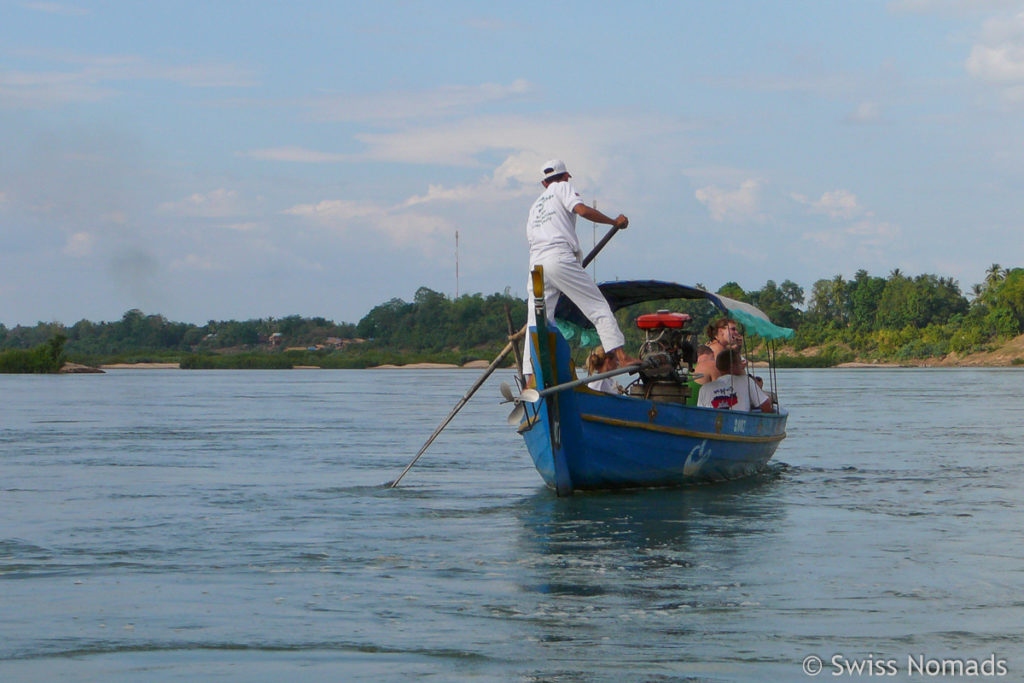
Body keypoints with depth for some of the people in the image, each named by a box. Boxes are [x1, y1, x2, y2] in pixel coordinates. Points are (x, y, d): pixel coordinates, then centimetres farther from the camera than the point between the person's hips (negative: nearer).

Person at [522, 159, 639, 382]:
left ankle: (531, 377, -5)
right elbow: (582, 210, -5)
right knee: (598, 305, -3)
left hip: (536, 263, 6)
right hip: (560, 258, -6)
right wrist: (615, 222, 4)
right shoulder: (563, 188, 13)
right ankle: (619, 356, -15)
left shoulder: (535, 206, 31)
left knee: (537, 322, 3)